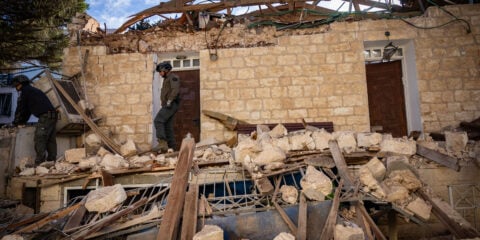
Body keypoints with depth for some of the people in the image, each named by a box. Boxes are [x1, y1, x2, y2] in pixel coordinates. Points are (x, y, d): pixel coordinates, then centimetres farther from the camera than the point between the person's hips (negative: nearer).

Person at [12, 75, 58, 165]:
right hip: (53, 116, 9)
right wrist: (23, 121, 34)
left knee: (39, 140, -10)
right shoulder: (34, 90, 33)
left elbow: (20, 107, 7)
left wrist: (16, 122, 17)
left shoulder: (24, 91, 7)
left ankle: (40, 163, -15)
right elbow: (28, 109, 36)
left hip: (45, 116, -9)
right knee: (51, 140, 5)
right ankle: (52, 161, 2)